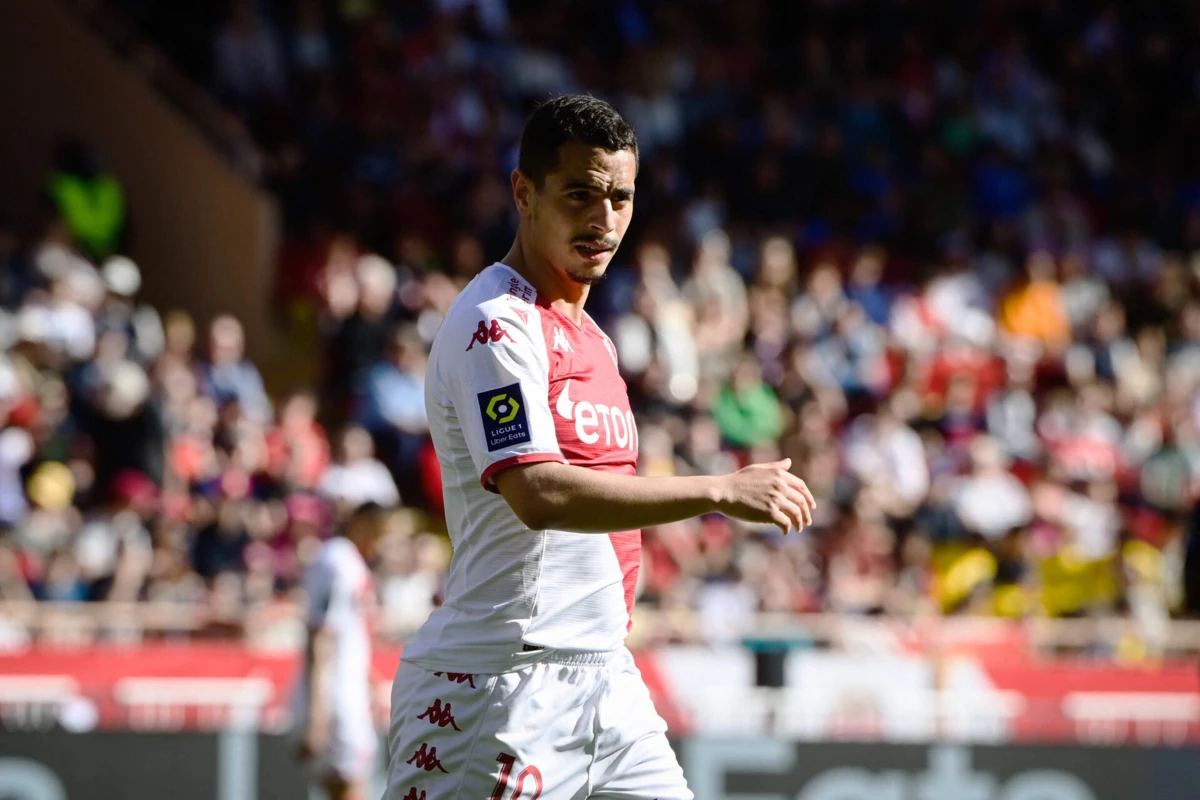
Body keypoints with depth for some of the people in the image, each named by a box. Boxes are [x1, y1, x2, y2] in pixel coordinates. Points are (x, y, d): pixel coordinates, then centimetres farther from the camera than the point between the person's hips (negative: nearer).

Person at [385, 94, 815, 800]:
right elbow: (538, 496, -25)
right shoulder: (496, 324, -12)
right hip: (501, 686, -9)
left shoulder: (591, 338, 18)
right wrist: (720, 492, -23)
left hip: (606, 681, 9)